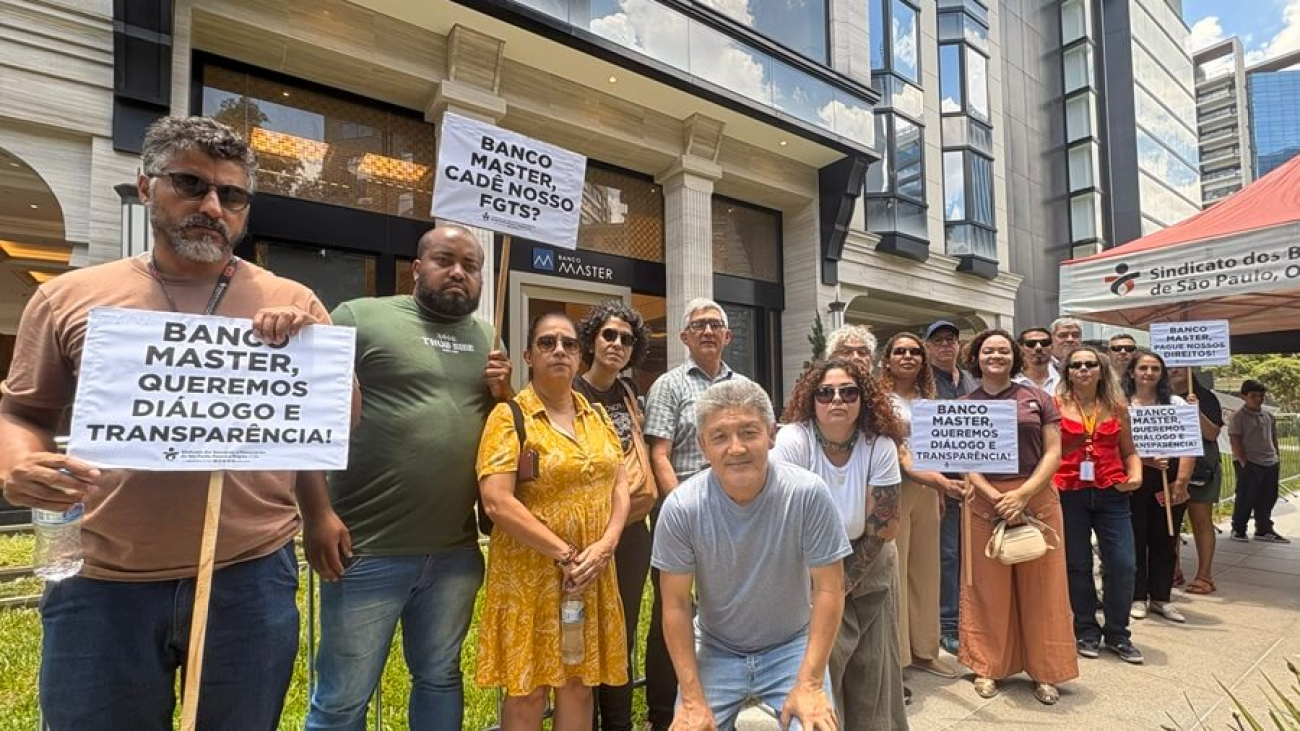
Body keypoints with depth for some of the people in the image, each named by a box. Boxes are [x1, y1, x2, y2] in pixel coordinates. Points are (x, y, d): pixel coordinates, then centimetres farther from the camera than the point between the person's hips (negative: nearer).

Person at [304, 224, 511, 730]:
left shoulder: (489, 340, 11)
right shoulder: (358, 318, -5)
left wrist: (503, 395, -2)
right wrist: (317, 513, -13)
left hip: (456, 552, 5)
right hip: (367, 549, -4)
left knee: (441, 680, 21)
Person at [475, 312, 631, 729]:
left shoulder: (597, 415, 9)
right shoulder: (509, 417, -9)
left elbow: (620, 484, 7)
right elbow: (497, 503, -18)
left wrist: (605, 546, -10)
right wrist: (565, 555, -18)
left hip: (594, 573, 5)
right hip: (530, 572, -4)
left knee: (579, 683, 14)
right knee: (527, 691, 6)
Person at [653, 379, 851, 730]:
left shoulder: (808, 493, -22)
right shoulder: (681, 507, -20)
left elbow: (828, 590, -13)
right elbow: (676, 604, -11)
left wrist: (810, 683, -16)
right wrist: (692, 699, -11)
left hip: (792, 647, 0)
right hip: (715, 650, 1)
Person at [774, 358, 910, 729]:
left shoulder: (881, 446, -13)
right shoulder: (793, 440, -21)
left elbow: (882, 527, -10)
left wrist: (844, 584, -11)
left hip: (869, 568, 3)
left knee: (873, 673, 12)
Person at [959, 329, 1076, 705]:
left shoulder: (1037, 398, 5)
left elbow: (1053, 451, -1)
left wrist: (1023, 494, -13)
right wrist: (996, 497, -13)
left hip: (1037, 498, 0)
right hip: (985, 501, 0)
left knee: (1040, 585, 6)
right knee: (988, 586, 7)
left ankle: (1044, 671, 21)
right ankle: (988, 666, 20)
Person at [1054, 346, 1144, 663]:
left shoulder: (1117, 407, 8)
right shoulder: (1056, 405, -1)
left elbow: (1129, 451, 16)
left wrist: (1136, 474, -3)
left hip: (1111, 494, 2)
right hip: (1069, 494, -2)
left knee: (1123, 564, 0)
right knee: (1077, 565, 8)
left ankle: (1117, 634, 20)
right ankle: (1086, 631, 24)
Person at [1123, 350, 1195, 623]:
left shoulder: (1176, 403, 7)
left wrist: (1181, 482, -8)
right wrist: (1146, 459, -18)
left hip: (1171, 479, 2)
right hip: (1135, 478, -2)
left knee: (1165, 539, 8)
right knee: (1136, 538, 3)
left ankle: (1161, 597, 20)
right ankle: (1137, 597, 14)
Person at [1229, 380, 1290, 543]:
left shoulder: (1268, 416, 11)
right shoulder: (1238, 417, -10)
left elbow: (1274, 438, 19)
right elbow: (1235, 441, -13)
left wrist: (1277, 459, 14)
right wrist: (1244, 462, -17)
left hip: (1270, 464, 7)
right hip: (1249, 464, -7)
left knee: (1267, 498, 11)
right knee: (1246, 499, -1)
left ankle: (1264, 530, 21)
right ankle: (1238, 529, 10)